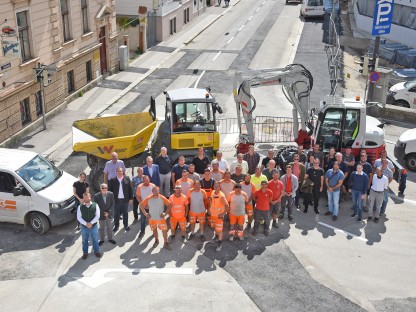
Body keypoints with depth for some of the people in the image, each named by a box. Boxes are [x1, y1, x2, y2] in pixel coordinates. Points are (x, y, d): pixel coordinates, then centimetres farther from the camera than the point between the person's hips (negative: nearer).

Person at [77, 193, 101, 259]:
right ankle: (85, 253, 32)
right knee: (84, 240, 15)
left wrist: (91, 223, -17)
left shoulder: (95, 205, -9)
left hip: (94, 226, 0)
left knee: (95, 239, 14)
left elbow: (97, 216, -9)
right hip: (84, 226, 1)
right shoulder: (80, 207, -8)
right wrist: (86, 224, -18)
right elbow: (79, 217, -8)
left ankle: (96, 251, 33)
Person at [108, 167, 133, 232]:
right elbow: (109, 190, -1)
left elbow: (130, 189, 1)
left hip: (125, 200, 1)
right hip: (116, 200, -1)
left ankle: (126, 225, 28)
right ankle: (116, 226, 23)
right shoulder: (112, 180, -5)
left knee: (125, 213, 13)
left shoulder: (127, 179, -3)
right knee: (116, 214, 9)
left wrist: (131, 198, 0)